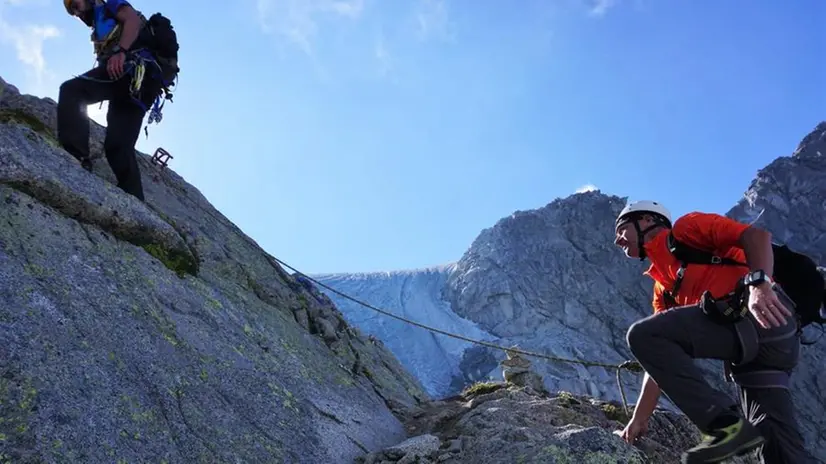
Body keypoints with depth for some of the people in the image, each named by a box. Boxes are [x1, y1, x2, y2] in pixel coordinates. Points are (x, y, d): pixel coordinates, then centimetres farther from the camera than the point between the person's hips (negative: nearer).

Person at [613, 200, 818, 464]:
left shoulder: (686, 228, 12)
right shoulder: (663, 289, 31)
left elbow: (757, 235, -3)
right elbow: (662, 360, 26)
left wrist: (759, 284, -22)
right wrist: (639, 419, 21)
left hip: (761, 310, -9)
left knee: (642, 334, -17)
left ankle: (725, 424, -20)